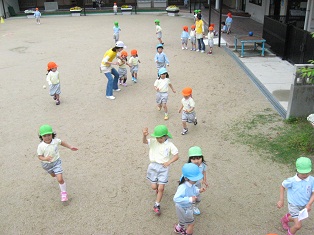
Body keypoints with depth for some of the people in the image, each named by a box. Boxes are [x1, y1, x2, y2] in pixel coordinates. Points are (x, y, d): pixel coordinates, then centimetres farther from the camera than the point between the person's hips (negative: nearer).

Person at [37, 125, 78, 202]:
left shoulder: (56, 141, -21)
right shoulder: (41, 146, -26)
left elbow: (62, 142, 2)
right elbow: (40, 156, -18)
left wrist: (70, 147, 4)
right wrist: (45, 158, -39)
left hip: (56, 162, -1)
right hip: (46, 164, 1)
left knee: (60, 179, -13)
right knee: (53, 175, 30)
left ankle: (63, 192, 11)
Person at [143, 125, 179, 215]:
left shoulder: (170, 145, -8)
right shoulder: (153, 142, -4)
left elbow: (176, 156, -6)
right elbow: (144, 142, -22)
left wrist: (169, 162, -20)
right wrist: (144, 135, -44)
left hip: (164, 167, -2)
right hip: (153, 165, 2)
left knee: (161, 188, -3)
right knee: (154, 187, 7)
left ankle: (157, 205, 16)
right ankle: (158, 186, 46)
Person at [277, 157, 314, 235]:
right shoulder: (291, 181, -25)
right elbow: (282, 186, -8)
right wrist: (281, 200, -6)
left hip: (304, 205, 5)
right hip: (294, 205, -4)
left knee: (294, 218, 29)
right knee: (298, 225, -11)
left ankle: (285, 219, 63)